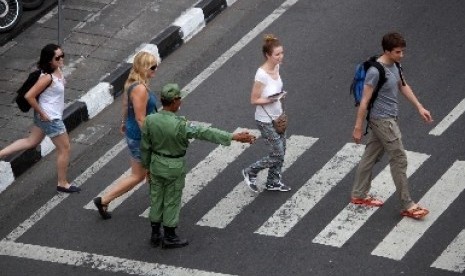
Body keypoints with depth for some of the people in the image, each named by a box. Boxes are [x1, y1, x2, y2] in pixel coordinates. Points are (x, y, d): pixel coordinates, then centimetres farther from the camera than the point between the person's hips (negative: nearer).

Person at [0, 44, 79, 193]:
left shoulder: (57, 70, -3)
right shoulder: (47, 78, -29)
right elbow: (29, 96, -29)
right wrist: (42, 113, -19)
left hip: (51, 115, 9)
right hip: (51, 118, -9)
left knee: (31, 141, 24)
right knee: (65, 148, 6)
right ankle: (62, 183, 20)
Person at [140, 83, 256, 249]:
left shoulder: (150, 121, -13)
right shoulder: (180, 125, -29)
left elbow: (145, 147, -2)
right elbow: (206, 133, -27)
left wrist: (147, 165, 16)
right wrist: (235, 137, -25)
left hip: (156, 165, 5)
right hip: (174, 167, -5)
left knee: (156, 199, 17)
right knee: (172, 201, 9)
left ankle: (155, 235, 28)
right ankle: (169, 238, 21)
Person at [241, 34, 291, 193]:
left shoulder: (276, 67, -4)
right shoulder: (262, 75, -28)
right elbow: (254, 100, -20)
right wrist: (270, 100, -35)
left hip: (277, 117, 8)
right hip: (265, 121, -8)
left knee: (281, 151, 18)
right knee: (277, 155, 1)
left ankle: (273, 182, 35)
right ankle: (250, 173, 21)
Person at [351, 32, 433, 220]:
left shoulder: (394, 65, 3)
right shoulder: (375, 72, -24)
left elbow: (403, 87, 18)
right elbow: (365, 101, -20)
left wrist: (420, 108, 17)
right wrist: (358, 128, -16)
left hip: (388, 119, 9)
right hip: (383, 120, -9)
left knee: (371, 156, 17)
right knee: (399, 160, -5)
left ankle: (359, 195, 29)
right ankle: (407, 206, 2)